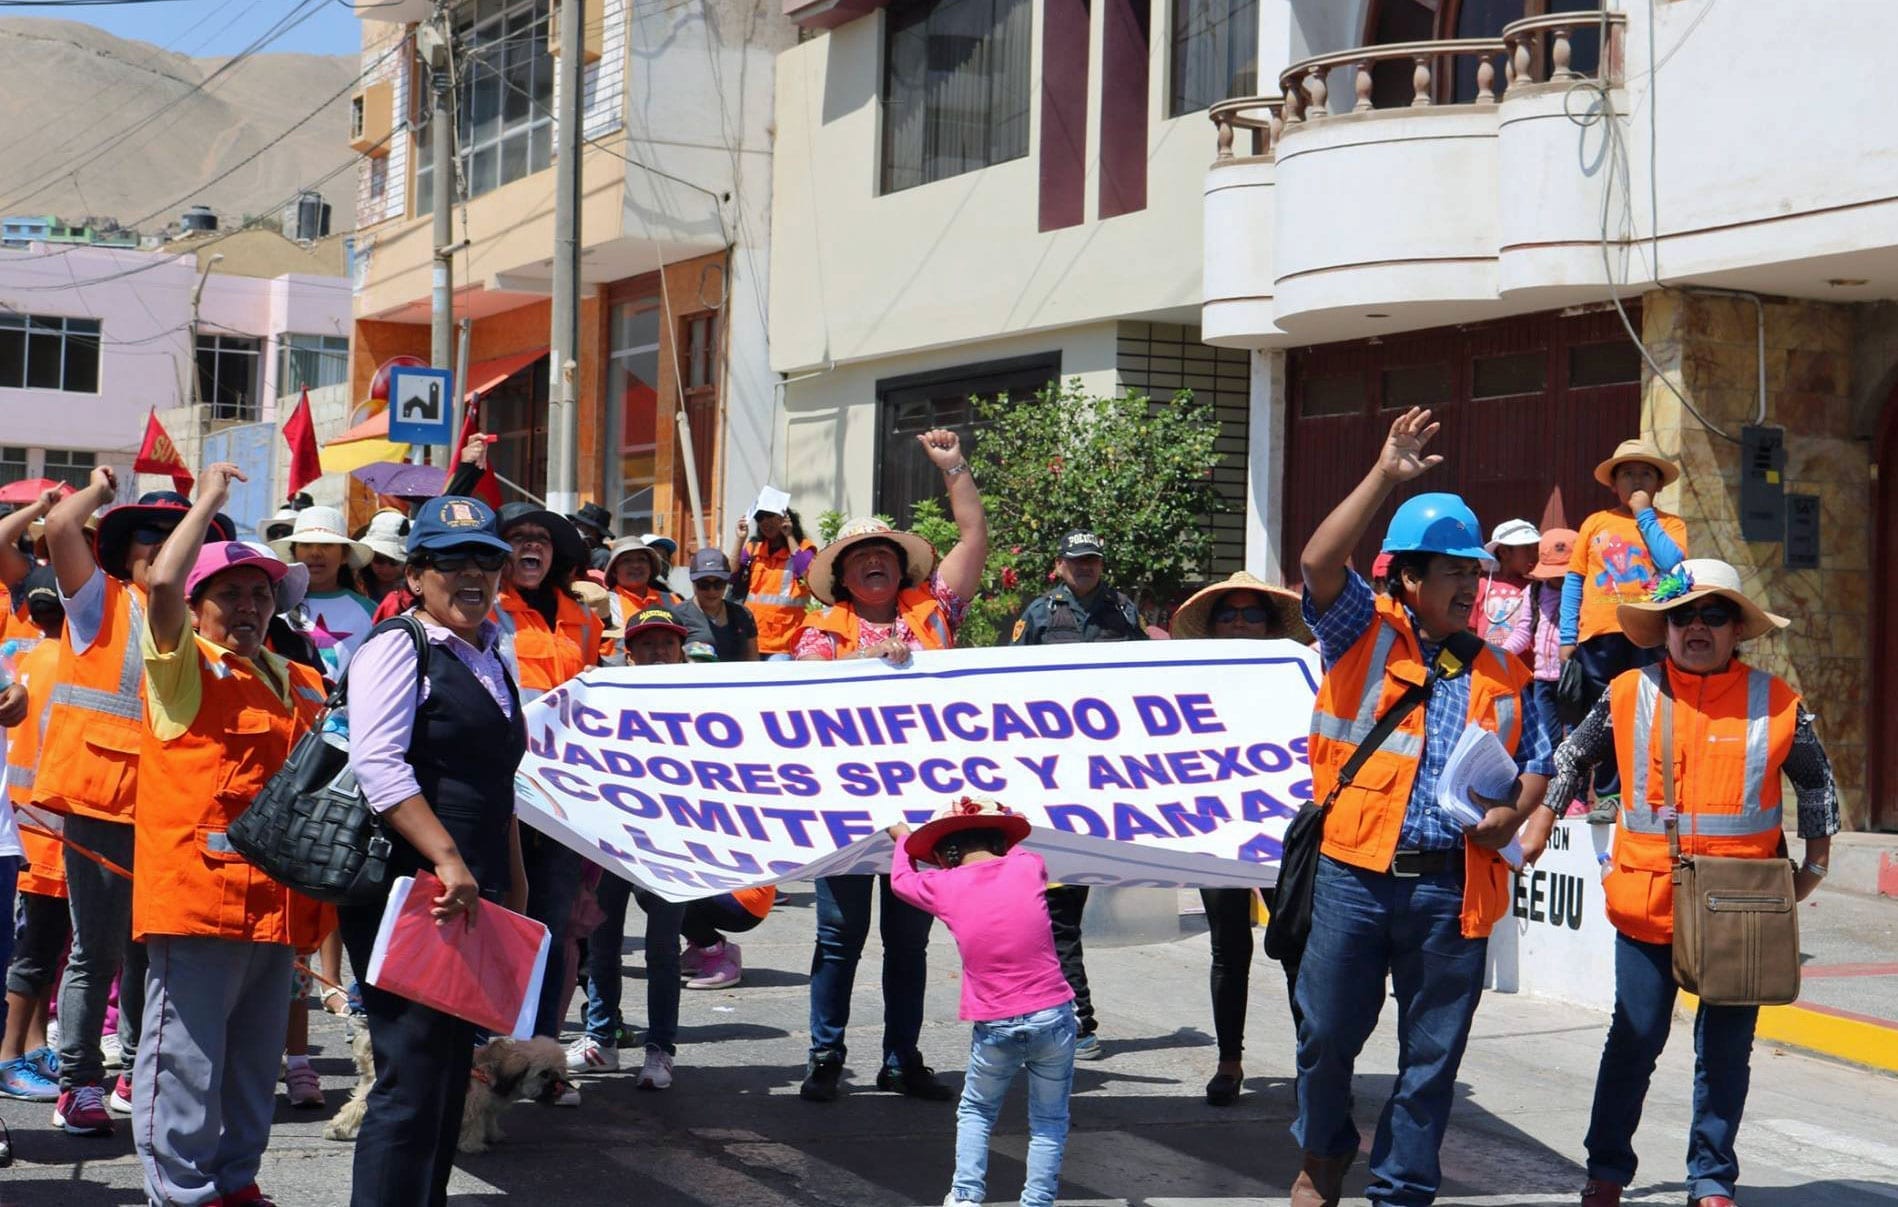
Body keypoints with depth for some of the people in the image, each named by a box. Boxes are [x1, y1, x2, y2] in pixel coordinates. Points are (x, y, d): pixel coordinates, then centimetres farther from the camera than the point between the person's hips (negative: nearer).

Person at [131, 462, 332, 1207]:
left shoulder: (297, 683, 18)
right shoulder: (181, 666, -2)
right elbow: (162, 584, -20)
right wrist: (209, 501, -10)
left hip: (276, 898, 7)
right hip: (195, 890, -7)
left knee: (255, 1057, 15)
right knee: (186, 1056, -4)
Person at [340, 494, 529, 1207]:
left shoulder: (491, 661, 18)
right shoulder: (399, 649, -7)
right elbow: (378, 764, -20)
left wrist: (512, 884, 21)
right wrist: (446, 860, -26)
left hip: (472, 901, 9)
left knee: (451, 1077, 12)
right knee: (412, 1081, -10)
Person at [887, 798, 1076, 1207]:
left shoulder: (943, 887, 0)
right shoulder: (1028, 866, 0)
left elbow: (900, 879, 23)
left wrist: (902, 838, 40)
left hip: (994, 1030, 0)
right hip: (1053, 1017, 0)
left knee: (975, 1111, 24)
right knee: (1049, 1120, 14)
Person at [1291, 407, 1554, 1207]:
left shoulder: (1501, 675, 12)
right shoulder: (1364, 636, 2)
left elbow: (1537, 760, 17)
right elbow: (1319, 563, -14)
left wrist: (1512, 812, -5)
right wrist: (1386, 476, -17)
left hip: (1453, 886, 2)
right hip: (1356, 874, -2)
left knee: (1433, 1056, 6)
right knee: (1328, 1034, 7)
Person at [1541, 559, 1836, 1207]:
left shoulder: (1776, 702, -1)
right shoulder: (1629, 695, 1)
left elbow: (1817, 784, 13)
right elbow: (1571, 758, 15)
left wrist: (1813, 868, 12)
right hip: (1647, 906, 0)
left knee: (1725, 1049, 7)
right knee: (1634, 1040, 6)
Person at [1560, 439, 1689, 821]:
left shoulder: (1669, 524, 10)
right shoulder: (1596, 523, 14)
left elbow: (1673, 564, -10)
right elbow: (1574, 580, 13)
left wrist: (1645, 515, -4)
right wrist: (1567, 637, 5)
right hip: (1599, 635, 2)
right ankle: (1609, 796, 9)